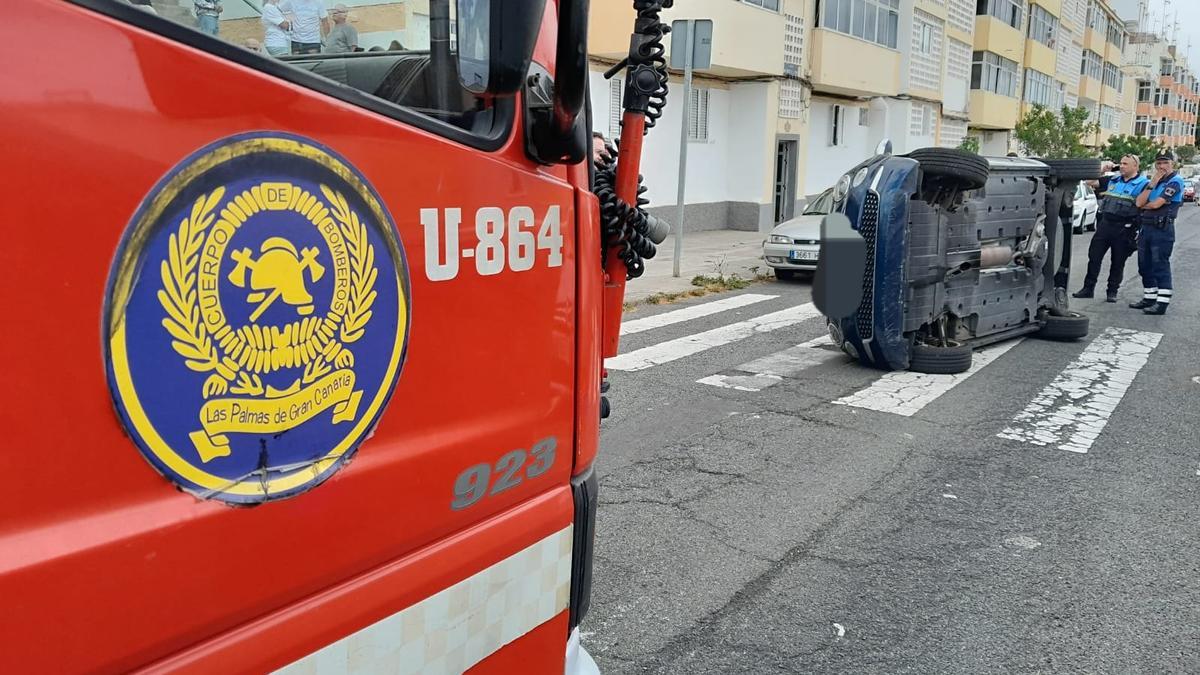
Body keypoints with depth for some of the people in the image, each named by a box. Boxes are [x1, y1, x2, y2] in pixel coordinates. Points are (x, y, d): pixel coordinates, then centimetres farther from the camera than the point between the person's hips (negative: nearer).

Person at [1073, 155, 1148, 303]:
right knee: (1094, 256, 4)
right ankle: (1088, 288, 11)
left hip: (1124, 228, -5)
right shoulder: (1112, 181, 14)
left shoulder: (1143, 184, -2)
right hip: (1105, 223, 5)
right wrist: (1103, 169, 6)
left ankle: (1112, 291, 14)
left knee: (1118, 262, 4)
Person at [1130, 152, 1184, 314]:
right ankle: (1149, 298, 23)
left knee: (1161, 266, -9)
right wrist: (1152, 183, -4)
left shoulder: (1175, 181, -7)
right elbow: (1139, 202, 2)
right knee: (1145, 266, 13)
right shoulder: (1153, 181, 16)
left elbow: (1156, 204, -15)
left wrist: (1144, 206, 5)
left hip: (1162, 229, -8)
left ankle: (1162, 303, -8)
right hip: (1146, 227, 8)